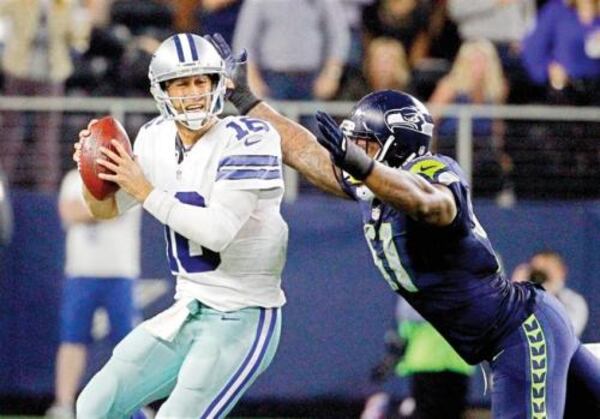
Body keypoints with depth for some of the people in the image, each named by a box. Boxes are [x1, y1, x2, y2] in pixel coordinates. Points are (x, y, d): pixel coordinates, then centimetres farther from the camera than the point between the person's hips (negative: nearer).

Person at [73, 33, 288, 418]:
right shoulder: (157, 138, 3)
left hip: (244, 318, -8)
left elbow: (218, 231, -28)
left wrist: (146, 192, -21)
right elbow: (107, 209, 15)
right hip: (188, 313, 8)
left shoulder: (246, 140, -18)